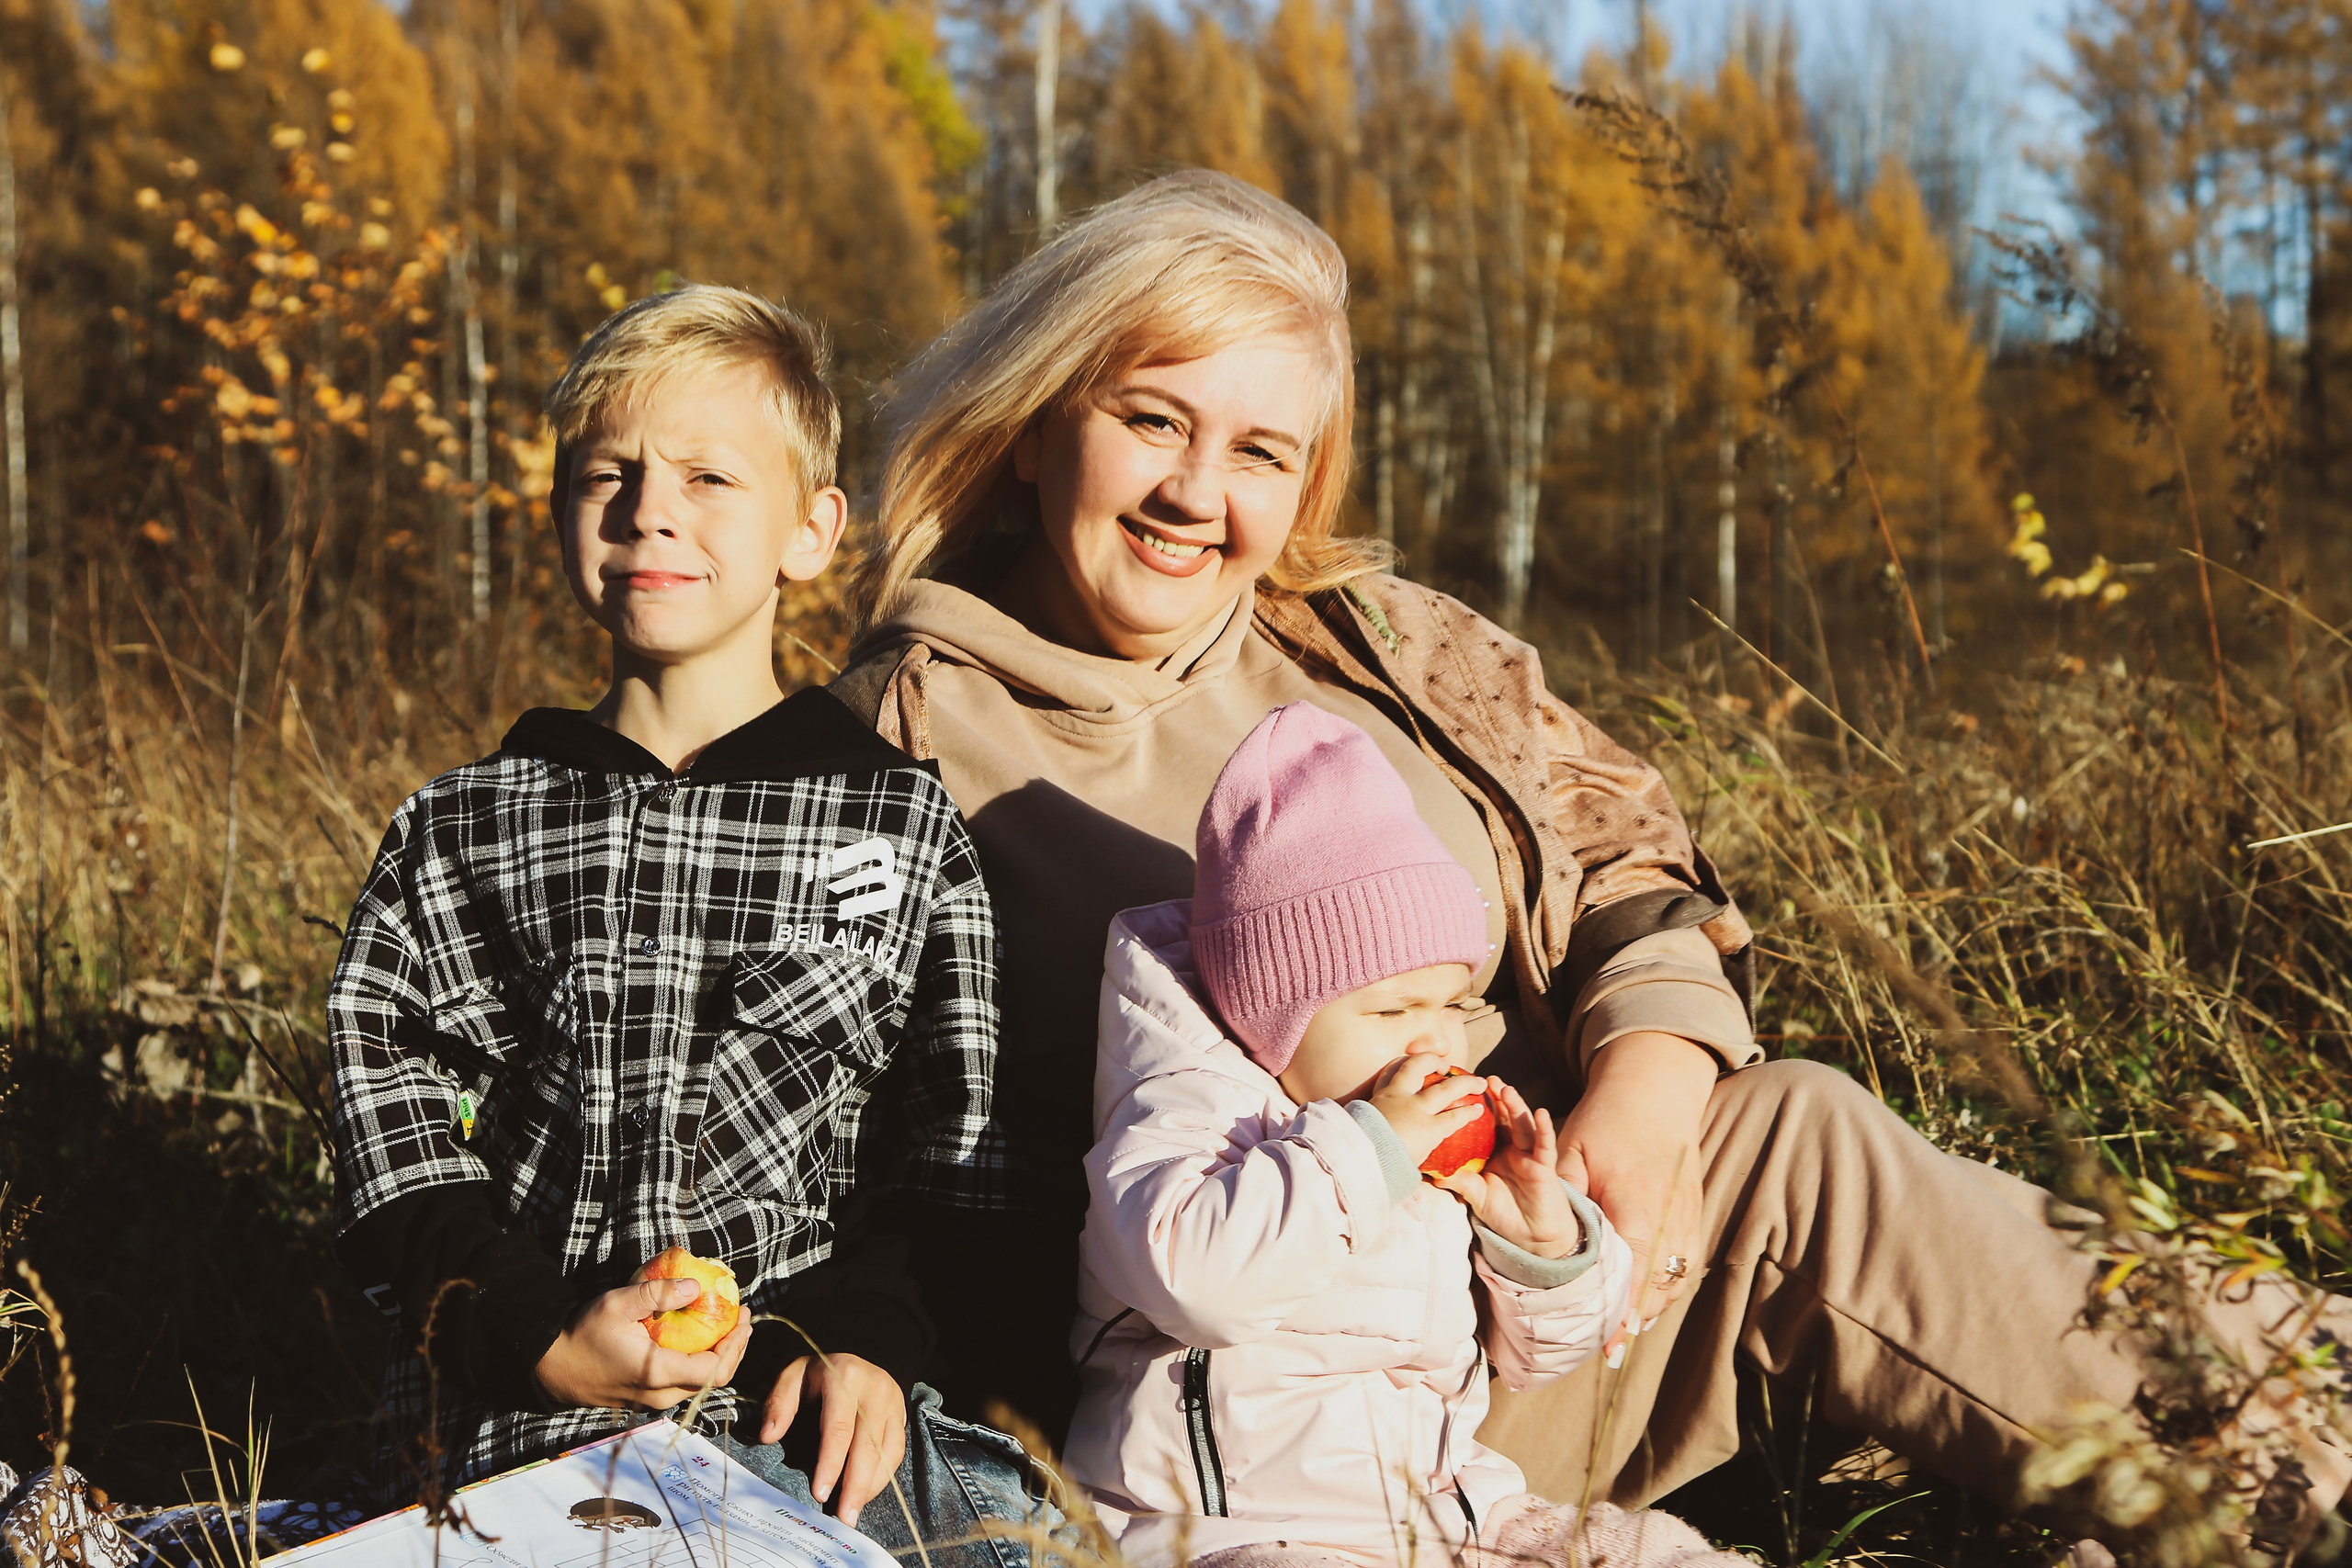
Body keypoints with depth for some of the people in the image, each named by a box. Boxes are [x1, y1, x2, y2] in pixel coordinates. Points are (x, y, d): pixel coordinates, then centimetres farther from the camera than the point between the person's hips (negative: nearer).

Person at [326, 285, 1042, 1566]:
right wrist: (544, 1343, -8)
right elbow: (397, 1139, 8)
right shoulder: (456, 834, 15)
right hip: (511, 1417, 1)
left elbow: (951, 1148, 8)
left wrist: (870, 1339, -11)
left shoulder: (904, 828, 12)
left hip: (801, 1413, 0)